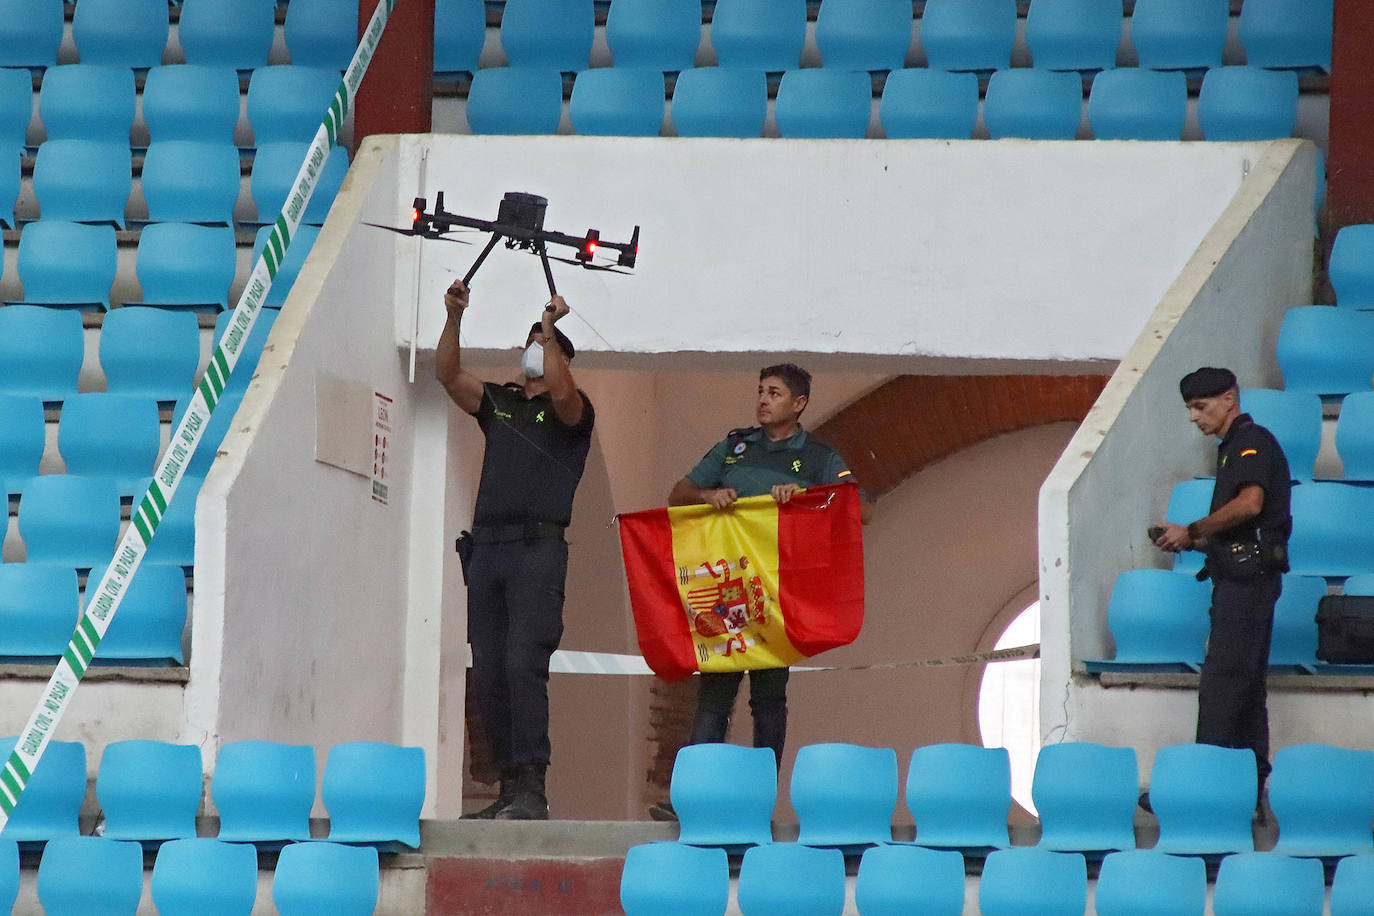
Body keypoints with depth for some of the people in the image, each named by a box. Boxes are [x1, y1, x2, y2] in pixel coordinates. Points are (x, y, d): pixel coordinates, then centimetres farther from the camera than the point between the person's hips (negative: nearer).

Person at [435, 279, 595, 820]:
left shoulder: (570, 411, 7)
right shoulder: (499, 403, 22)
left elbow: (561, 391, -17)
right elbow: (447, 375, 8)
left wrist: (551, 329, -20)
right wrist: (454, 319, -4)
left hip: (538, 548, -6)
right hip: (486, 547, 6)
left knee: (523, 664, -17)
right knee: (488, 673, 2)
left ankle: (532, 790, -20)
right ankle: (510, 789, 5)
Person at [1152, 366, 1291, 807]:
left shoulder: (1252, 441, -8)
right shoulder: (1233, 447, 24)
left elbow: (1250, 503, -24)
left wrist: (1191, 531, -16)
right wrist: (1195, 542, 12)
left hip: (1248, 576, -11)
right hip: (1240, 577, 11)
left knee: (1220, 682, -13)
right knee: (1246, 685, 9)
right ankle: (1252, 792, 9)